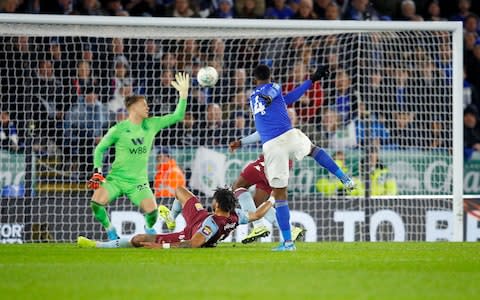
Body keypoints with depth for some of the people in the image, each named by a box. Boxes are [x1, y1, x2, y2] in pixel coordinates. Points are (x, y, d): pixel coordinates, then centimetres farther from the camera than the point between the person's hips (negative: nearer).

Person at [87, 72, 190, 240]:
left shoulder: (152, 124, 5)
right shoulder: (119, 129, -5)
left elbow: (177, 117, 5)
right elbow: (100, 148, 4)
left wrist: (183, 94, -6)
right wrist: (97, 171, -6)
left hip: (138, 182, 2)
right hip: (116, 178, -2)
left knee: (152, 210, -18)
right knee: (97, 202, -26)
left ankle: (149, 229, 19)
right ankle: (110, 230, 2)